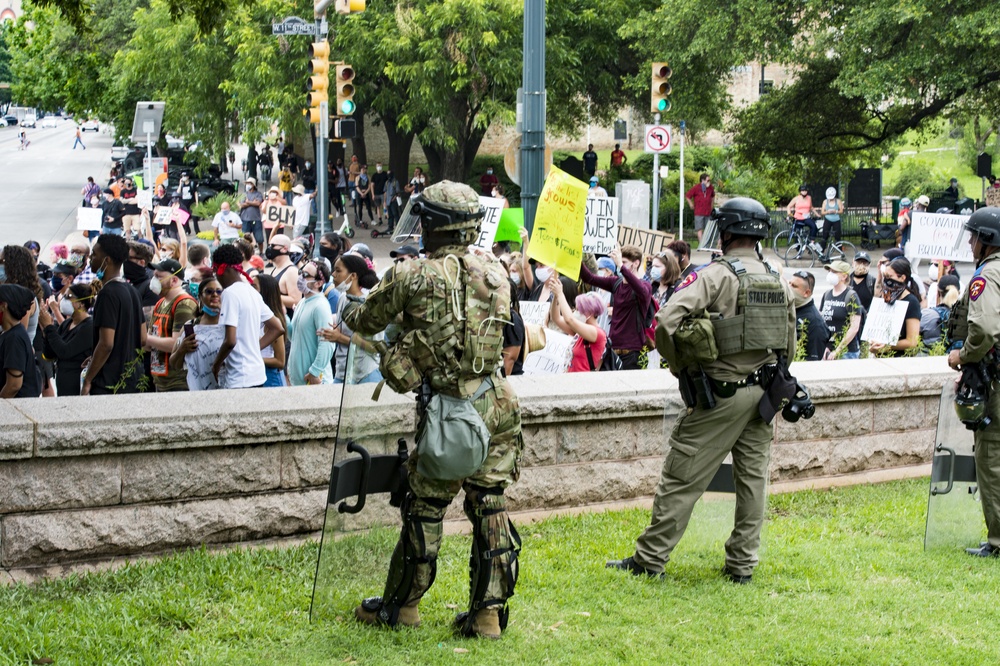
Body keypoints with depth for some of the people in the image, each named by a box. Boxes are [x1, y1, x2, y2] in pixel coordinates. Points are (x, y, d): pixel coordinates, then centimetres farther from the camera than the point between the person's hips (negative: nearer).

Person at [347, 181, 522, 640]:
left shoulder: (411, 276, -8)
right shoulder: (495, 272, 3)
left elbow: (365, 322, 6)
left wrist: (350, 317, 30)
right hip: (496, 407, 4)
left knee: (424, 507, 9)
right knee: (489, 506, 9)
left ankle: (400, 605, 21)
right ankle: (487, 613, 10)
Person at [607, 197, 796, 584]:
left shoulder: (715, 276, -12)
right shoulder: (779, 283, 6)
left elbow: (667, 322, -22)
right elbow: (790, 345, 12)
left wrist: (680, 367, -8)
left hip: (721, 392, -6)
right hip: (764, 394, 6)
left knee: (682, 478, 0)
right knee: (753, 478, 11)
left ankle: (649, 559, 4)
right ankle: (742, 564, 14)